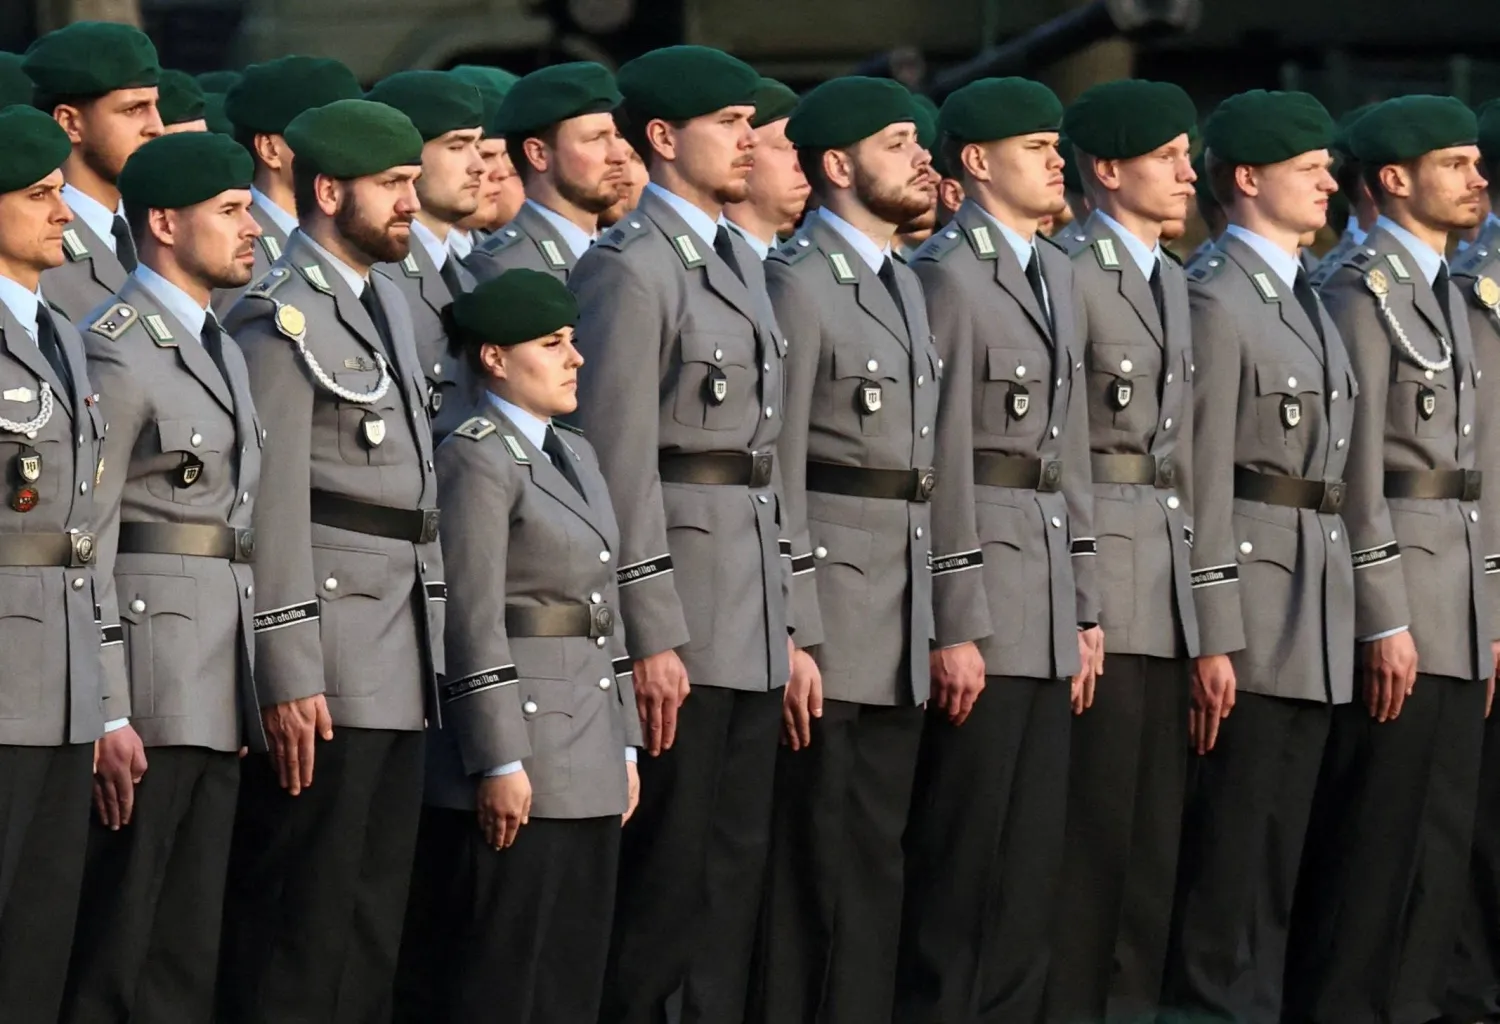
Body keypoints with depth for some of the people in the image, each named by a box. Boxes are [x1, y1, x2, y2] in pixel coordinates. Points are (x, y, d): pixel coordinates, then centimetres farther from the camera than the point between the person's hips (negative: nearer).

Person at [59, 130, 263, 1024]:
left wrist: (247, 688, 16)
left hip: (218, 685, 9)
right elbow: (82, 537, -15)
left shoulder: (221, 348, 18)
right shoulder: (117, 348, -10)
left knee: (189, 944, 9)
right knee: (113, 944, -6)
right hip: (148, 671, -9)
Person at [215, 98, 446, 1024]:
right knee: (300, 920, -6)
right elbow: (272, 508, -17)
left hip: (400, 667, 9)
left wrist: (430, 651, 19)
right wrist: (290, 678, -20)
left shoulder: (387, 301, 17)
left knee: (375, 919, 10)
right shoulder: (282, 318, -12)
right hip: (327, 667, -9)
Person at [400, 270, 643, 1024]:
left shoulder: (575, 455, 18)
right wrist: (500, 764, -19)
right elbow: (474, 622, -15)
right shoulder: (477, 458, -10)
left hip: (590, 763, 9)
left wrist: (625, 746, 16)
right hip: (520, 747, -9)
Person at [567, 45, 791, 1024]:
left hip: (750, 619, 9)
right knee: (666, 866, -5)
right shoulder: (630, 267, -11)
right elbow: (619, 463, -16)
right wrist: (652, 635, -19)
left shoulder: (740, 261, 17)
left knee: (736, 867, 9)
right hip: (680, 614, -9)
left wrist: (783, 614, 17)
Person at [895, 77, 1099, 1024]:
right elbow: (945, 463, -14)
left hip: (1047, 590, 8)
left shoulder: (1055, 271, 16)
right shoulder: (950, 275, -10)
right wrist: (957, 628, -17)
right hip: (982, 570, -8)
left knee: (1033, 843, 9)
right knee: (965, 841, -5)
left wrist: (1084, 610, 16)